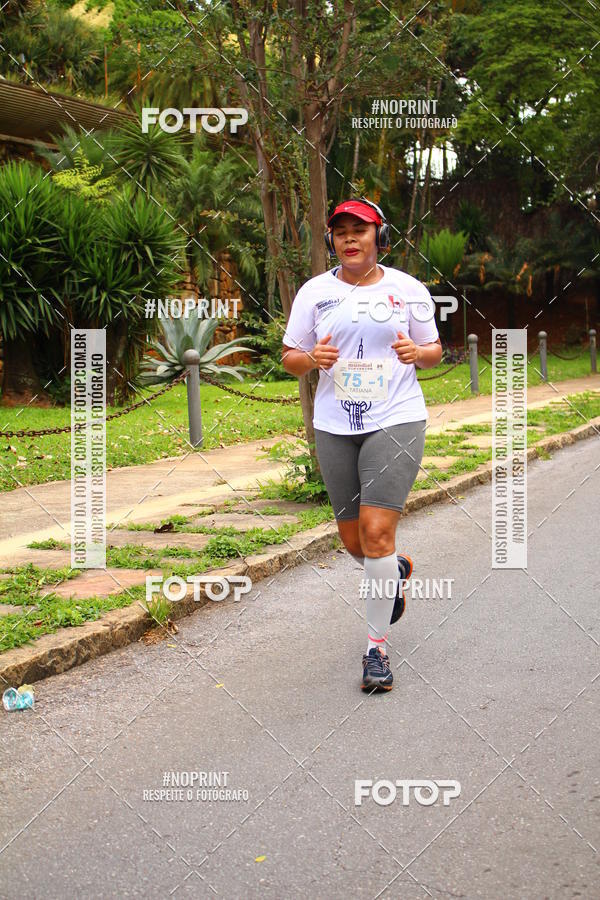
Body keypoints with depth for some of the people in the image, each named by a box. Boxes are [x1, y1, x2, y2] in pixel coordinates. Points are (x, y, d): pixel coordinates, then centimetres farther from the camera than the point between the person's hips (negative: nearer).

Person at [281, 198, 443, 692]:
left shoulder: (408, 289, 3)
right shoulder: (315, 291, 5)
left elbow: (434, 350, 12)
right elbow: (290, 357, 9)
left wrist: (417, 352, -11)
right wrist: (312, 358, -13)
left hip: (396, 421, -2)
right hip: (335, 428, 3)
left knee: (377, 532, -15)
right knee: (353, 541, 9)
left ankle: (377, 647, -2)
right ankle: (396, 572, 45)